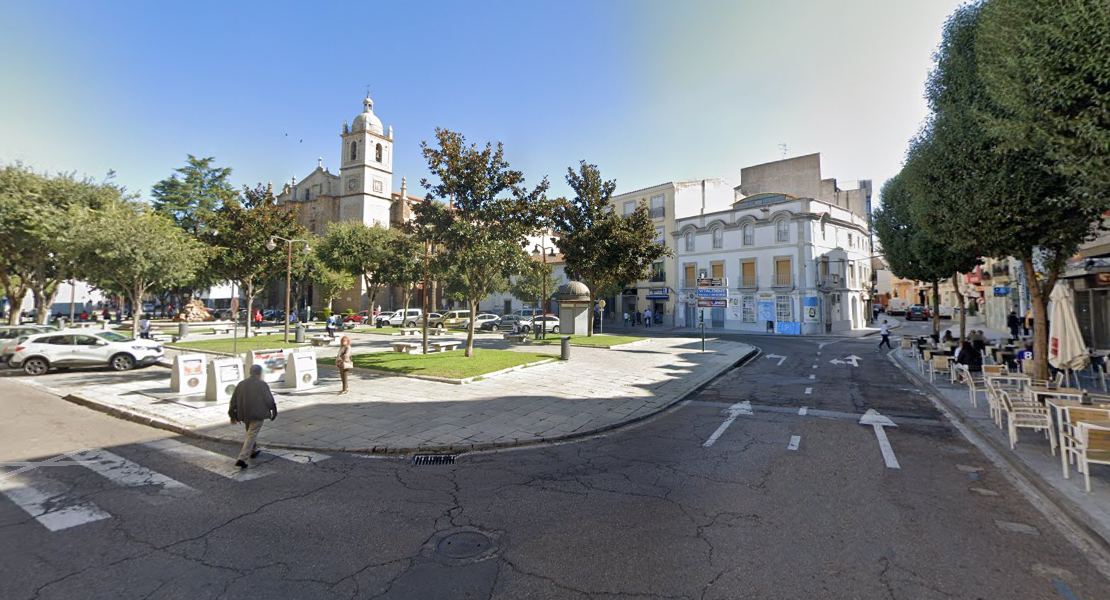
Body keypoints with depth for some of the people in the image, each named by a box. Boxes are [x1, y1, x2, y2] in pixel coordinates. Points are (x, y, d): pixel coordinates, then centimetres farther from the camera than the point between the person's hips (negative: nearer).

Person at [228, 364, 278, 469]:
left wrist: (233, 416, 18)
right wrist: (274, 411, 6)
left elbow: (234, 401, 10)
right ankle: (241, 458, -12)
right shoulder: (262, 385, -8)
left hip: (244, 415, 6)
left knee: (251, 433, 25)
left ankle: (253, 451, 40)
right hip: (257, 414, -6)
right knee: (251, 435, -4)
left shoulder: (241, 384, 8)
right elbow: (269, 400, -8)